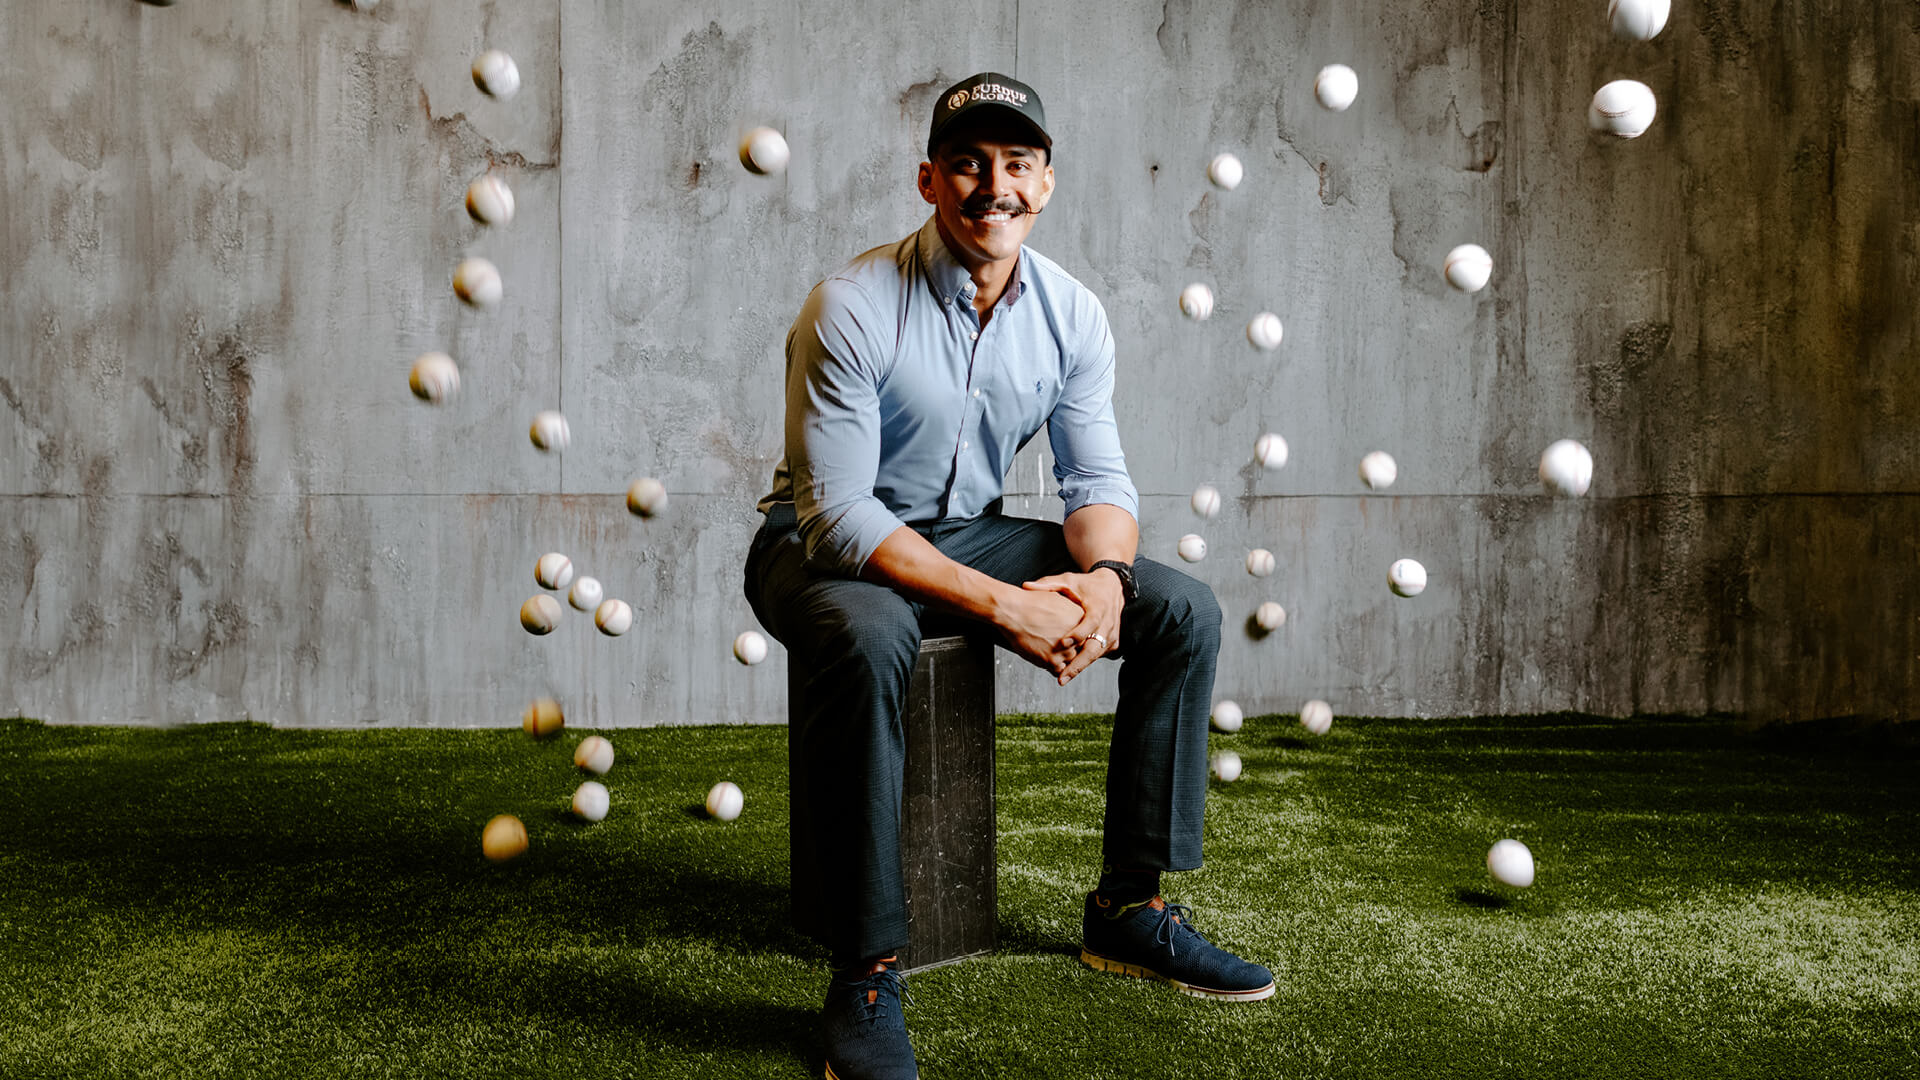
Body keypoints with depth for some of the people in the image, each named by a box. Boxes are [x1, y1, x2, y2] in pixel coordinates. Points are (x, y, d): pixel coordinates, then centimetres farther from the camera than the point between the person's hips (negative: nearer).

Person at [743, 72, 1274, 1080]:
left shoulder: (1071, 313, -4)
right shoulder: (851, 306, -22)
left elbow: (1098, 475, -1)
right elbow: (836, 511, -26)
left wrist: (1103, 575, -25)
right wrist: (998, 604, -35)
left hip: (970, 532, 6)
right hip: (820, 545, -5)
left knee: (1185, 610, -8)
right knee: (870, 644, -41)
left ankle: (1131, 909, 2)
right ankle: (863, 976, -26)